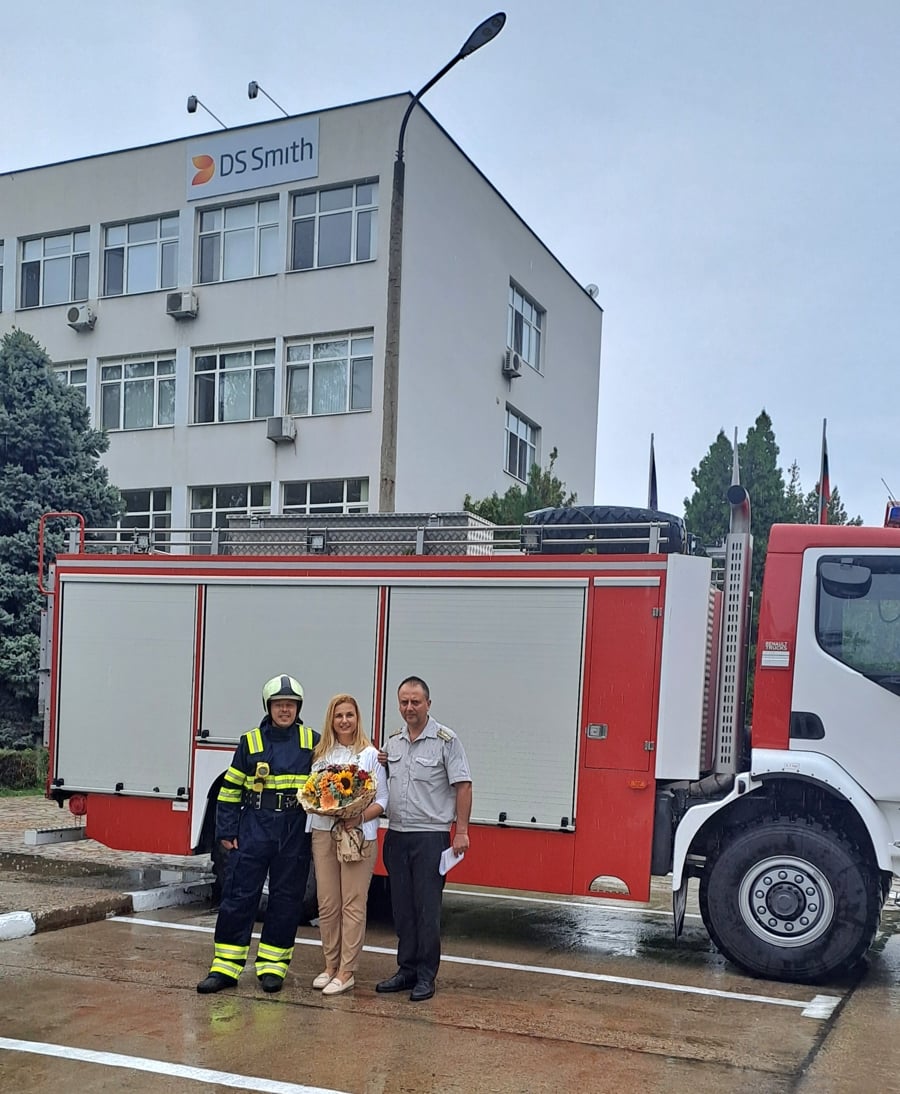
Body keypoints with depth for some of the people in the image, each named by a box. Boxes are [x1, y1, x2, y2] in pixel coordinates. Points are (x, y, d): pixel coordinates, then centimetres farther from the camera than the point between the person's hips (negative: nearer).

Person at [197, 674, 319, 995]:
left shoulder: (313, 741, 3)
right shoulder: (250, 742, 3)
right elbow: (230, 790, 5)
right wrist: (226, 831, 1)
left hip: (295, 832, 0)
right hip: (254, 827, 0)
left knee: (286, 898, 5)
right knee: (239, 895, -1)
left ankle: (272, 966, 16)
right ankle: (225, 967, 7)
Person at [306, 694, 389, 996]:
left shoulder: (370, 754, 0)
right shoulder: (320, 753, 12)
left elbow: (382, 800, -2)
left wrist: (360, 817, -17)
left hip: (358, 835, -4)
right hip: (323, 832, 4)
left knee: (353, 905, -2)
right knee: (327, 903, 7)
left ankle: (346, 971, 4)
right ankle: (330, 965, 20)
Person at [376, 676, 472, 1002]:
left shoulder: (446, 740, -7)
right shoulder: (393, 742, 11)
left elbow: (463, 786, -8)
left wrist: (461, 831, -13)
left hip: (430, 836, -6)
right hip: (396, 834, 6)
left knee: (427, 909, -1)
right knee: (402, 908, 11)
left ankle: (426, 976, 8)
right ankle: (407, 970, 21)